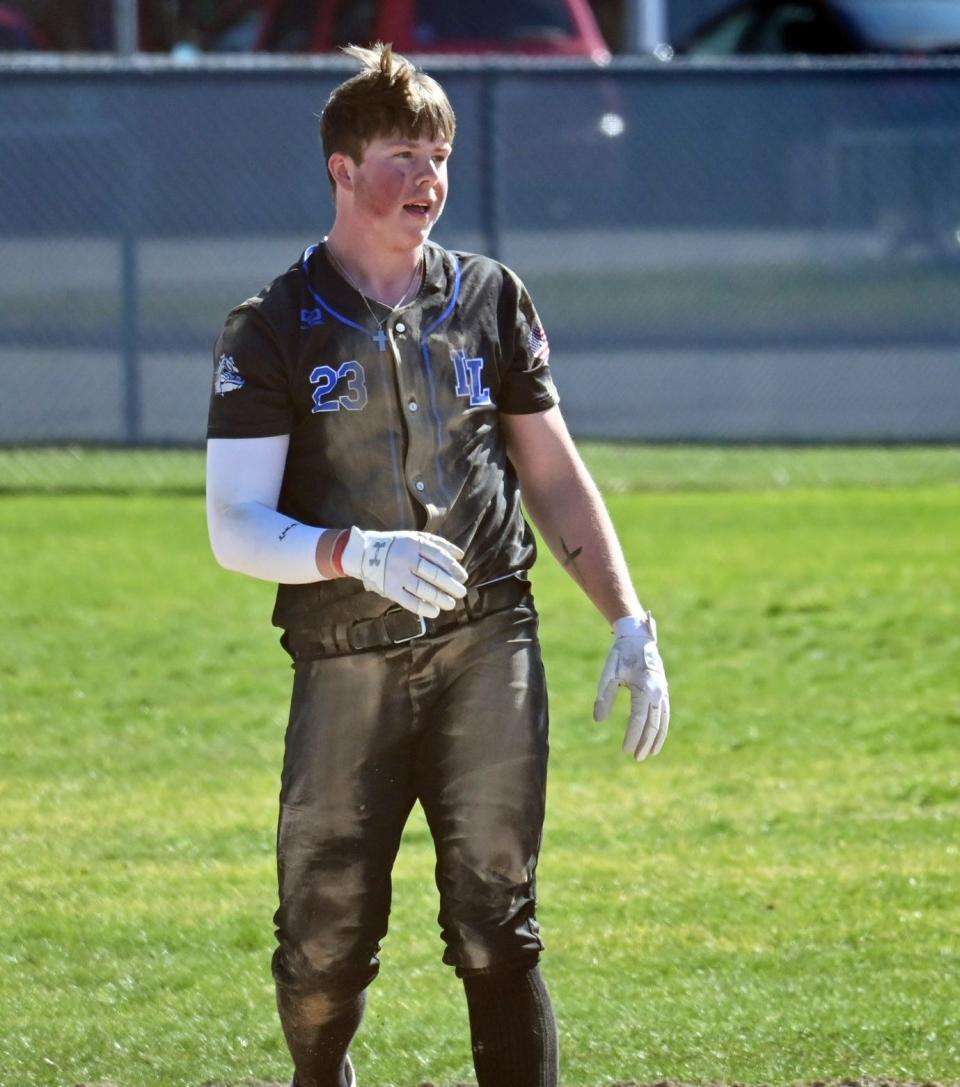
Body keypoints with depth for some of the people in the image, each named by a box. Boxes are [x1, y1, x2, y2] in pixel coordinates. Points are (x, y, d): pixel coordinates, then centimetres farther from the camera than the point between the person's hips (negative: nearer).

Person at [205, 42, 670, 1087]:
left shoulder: (489, 299, 10)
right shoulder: (274, 330, 1)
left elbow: (553, 475, 17)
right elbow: (234, 527, -5)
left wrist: (629, 622, 8)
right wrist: (355, 552, -24)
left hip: (488, 650, 1)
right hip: (344, 667, -1)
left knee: (497, 935, -5)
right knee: (322, 951, 0)